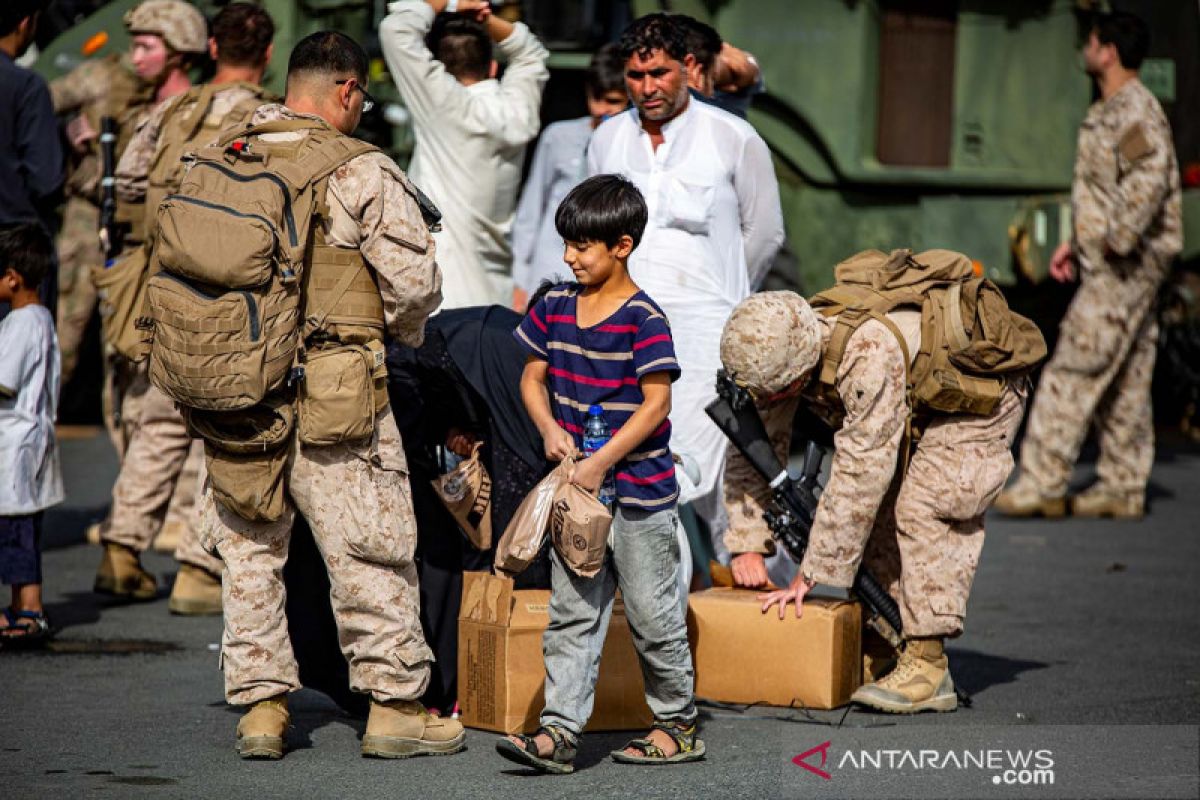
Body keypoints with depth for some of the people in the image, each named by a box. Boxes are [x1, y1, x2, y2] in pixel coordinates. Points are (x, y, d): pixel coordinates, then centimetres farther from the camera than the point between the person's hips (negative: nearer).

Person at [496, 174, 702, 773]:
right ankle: (559, 731, 0)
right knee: (571, 614, 2)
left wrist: (601, 462, -20)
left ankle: (679, 726, 18)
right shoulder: (556, 306, 6)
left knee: (652, 614, 4)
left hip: (638, 489, -6)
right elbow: (534, 377, 15)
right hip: (576, 488, 6)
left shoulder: (643, 319, -13)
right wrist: (549, 428, -5)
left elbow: (655, 404, -17)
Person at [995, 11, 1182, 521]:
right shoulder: (1110, 111, 18)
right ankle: (1123, 489, 14)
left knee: (1072, 372, -10)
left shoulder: (1135, 110, -15)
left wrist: (1117, 243, -26)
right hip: (1109, 266, 10)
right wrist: (1076, 243, 21)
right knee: (1123, 381, 11)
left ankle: (1042, 484, -9)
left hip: (1125, 268, -10)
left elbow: (1148, 180, -27)